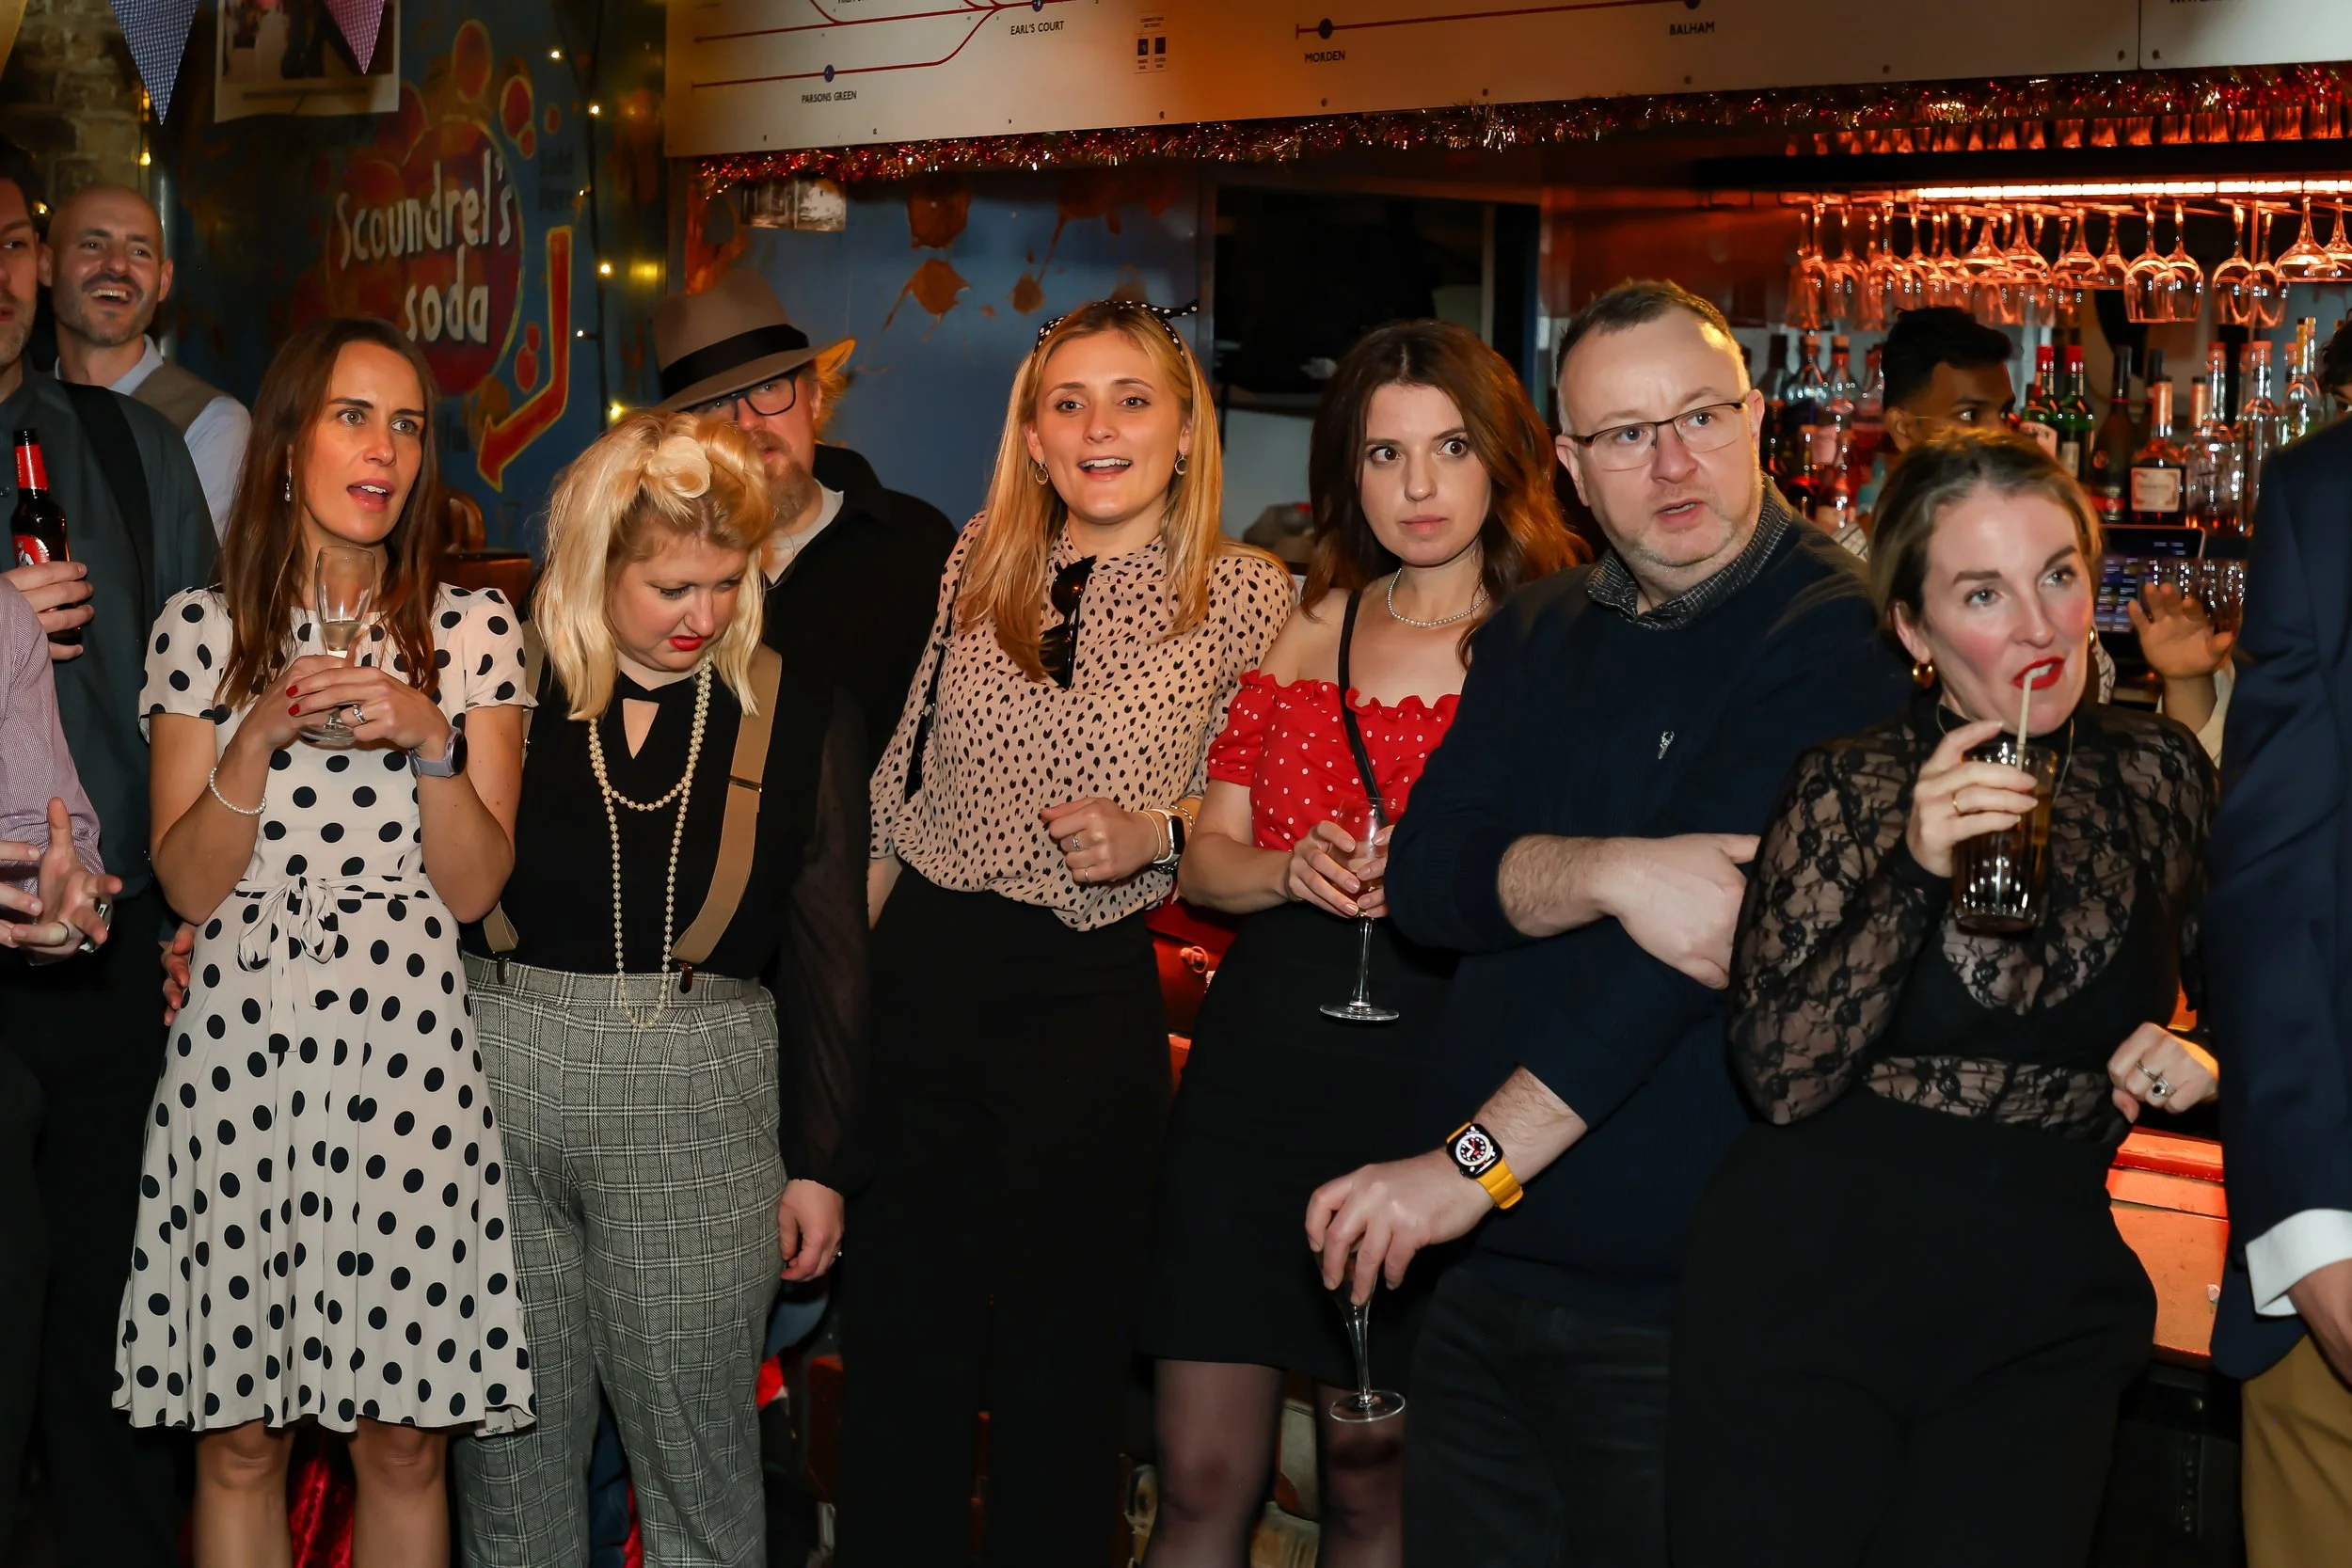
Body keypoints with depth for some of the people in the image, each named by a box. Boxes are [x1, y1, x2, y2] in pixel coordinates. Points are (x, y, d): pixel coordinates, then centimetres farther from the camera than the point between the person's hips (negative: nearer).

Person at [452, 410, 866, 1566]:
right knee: (506, 1442, 9)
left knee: (697, 1457, 4)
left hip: (699, 1099, 0)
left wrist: (816, 1163, 5)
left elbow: (829, 960, 7)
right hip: (492, 1081, 1)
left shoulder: (798, 722, 4)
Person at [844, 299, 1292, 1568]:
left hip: (1087, 995, -3)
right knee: (902, 1321, 12)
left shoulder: (1244, 594, -5)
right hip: (919, 970, 3)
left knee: (1062, 1337, 10)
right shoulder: (978, 559, 6)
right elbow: (903, 773, 12)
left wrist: (1152, 833, -14)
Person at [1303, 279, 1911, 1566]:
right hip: (1484, 1280, 6)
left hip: (1681, 1303, -5)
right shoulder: (1534, 638, 11)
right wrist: (1610, 872, -23)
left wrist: (1474, 1161, -23)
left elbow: (1702, 931, -20)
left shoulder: (1835, 636, -10)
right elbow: (1430, 878, -2)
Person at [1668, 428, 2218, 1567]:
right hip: (1809, 1292, -2)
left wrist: (2199, 1067, -4)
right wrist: (1914, 870, -24)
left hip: (2043, 1320, 3)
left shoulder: (2159, 775, 2)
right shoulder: (1852, 786, -7)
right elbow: (1781, 1078, -14)